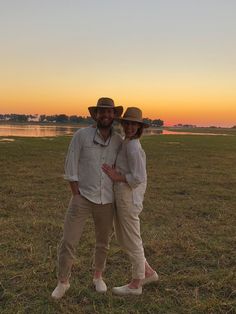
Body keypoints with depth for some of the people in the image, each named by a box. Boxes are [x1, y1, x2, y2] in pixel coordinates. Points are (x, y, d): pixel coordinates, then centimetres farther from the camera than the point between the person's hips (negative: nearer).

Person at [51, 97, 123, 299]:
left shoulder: (119, 141, -1)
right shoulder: (81, 135, -11)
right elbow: (71, 167, -9)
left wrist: (118, 198, 5)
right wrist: (76, 196, -13)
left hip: (106, 201, 3)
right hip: (83, 198, -2)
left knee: (103, 242, 16)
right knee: (68, 242, -3)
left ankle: (98, 276, 41)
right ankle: (63, 282, 22)